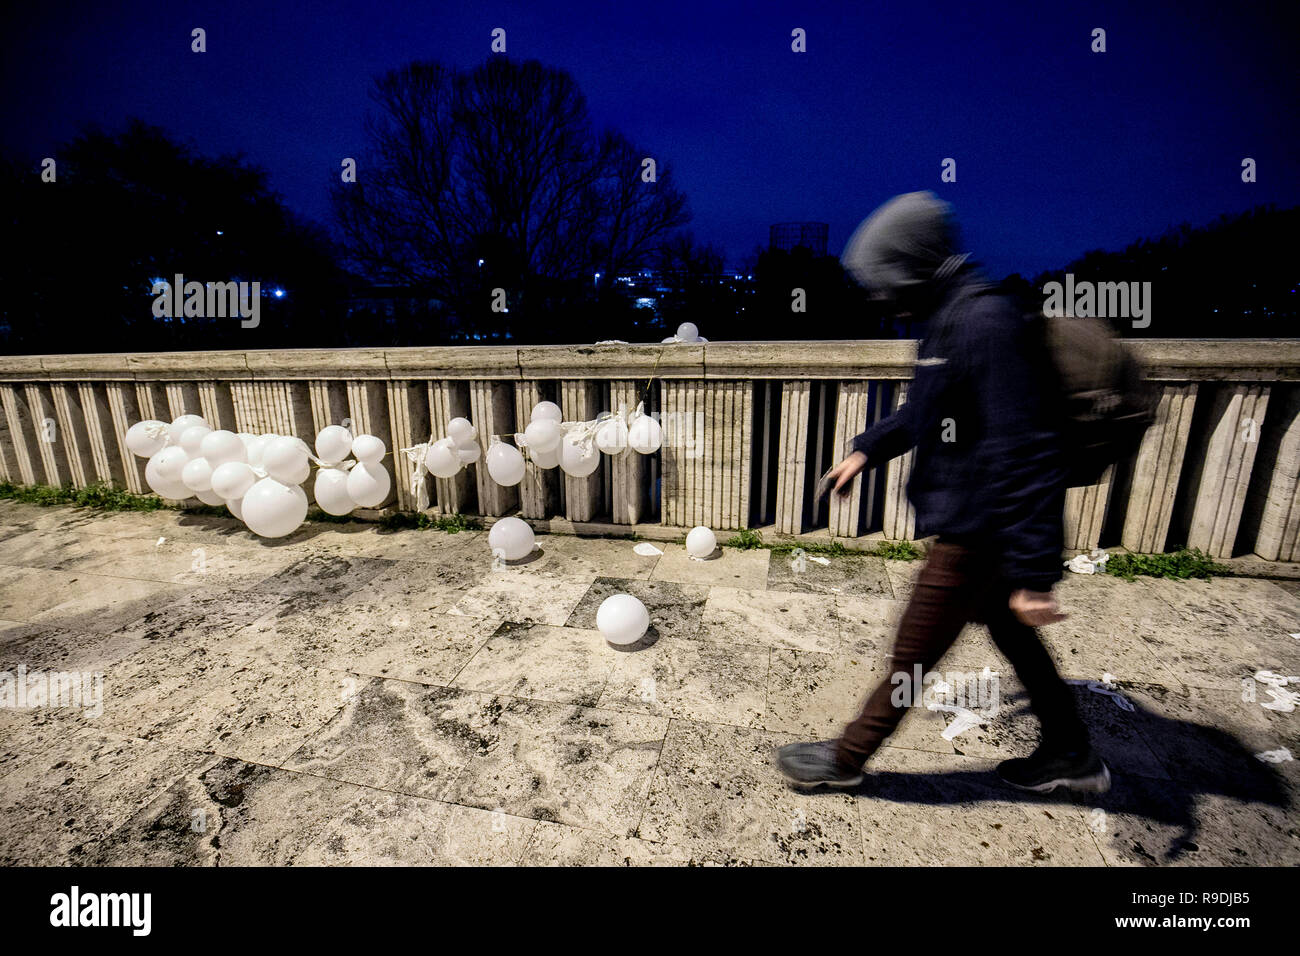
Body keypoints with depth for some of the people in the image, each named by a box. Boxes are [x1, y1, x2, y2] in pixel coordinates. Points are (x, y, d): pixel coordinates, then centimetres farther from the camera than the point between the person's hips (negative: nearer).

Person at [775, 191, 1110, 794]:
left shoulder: (984, 321, -25)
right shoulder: (949, 316, 8)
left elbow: (1024, 452, -29)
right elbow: (924, 411, 23)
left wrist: (1032, 572, -28)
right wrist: (868, 449, 23)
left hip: (976, 533, -10)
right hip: (973, 523, 10)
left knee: (911, 655, 6)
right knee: (1010, 635, 25)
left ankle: (845, 759, 27)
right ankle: (1071, 754, 47)